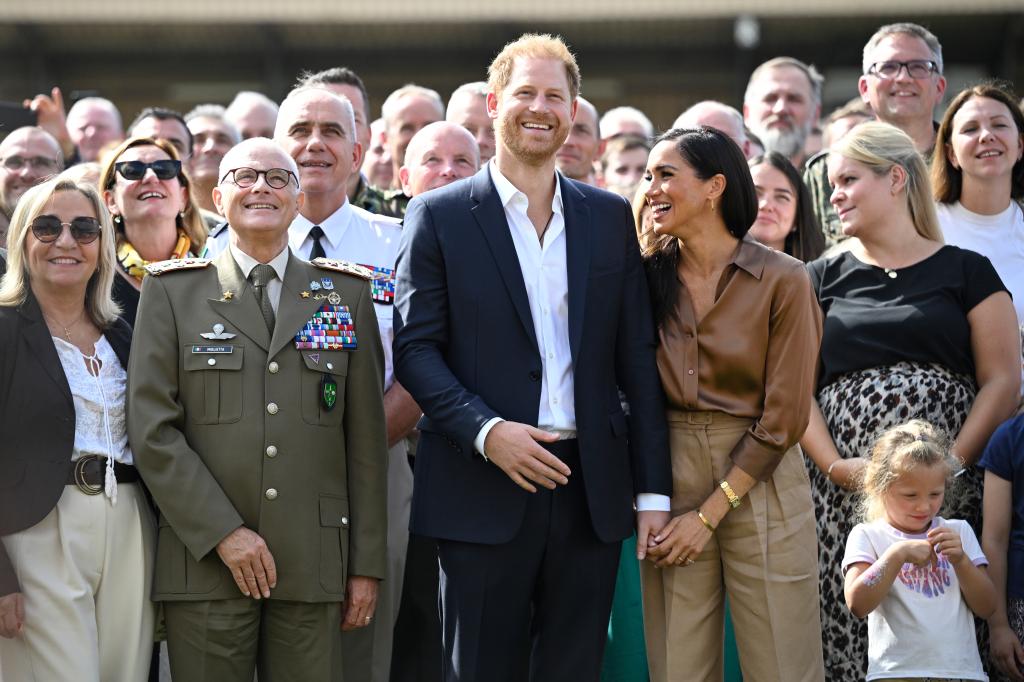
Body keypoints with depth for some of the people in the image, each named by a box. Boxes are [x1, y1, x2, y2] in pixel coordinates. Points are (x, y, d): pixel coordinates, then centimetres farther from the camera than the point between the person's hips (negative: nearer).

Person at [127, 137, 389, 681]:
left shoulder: (346, 294, 11)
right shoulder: (172, 291, 6)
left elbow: (366, 436, 9)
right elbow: (152, 428, -1)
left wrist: (367, 563, 5)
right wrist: (223, 533, -9)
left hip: (314, 569, 1)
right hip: (204, 564, -1)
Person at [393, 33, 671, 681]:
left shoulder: (612, 216, 11)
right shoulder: (439, 215, 2)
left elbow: (638, 359, 9)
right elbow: (415, 348, -2)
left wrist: (654, 490, 4)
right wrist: (486, 431, -17)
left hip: (591, 489, 3)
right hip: (485, 490, -3)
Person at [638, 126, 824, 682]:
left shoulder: (782, 281, -7)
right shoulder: (648, 276, 4)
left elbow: (783, 417, -8)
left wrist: (710, 513, -9)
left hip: (759, 485, -3)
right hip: (670, 481, 3)